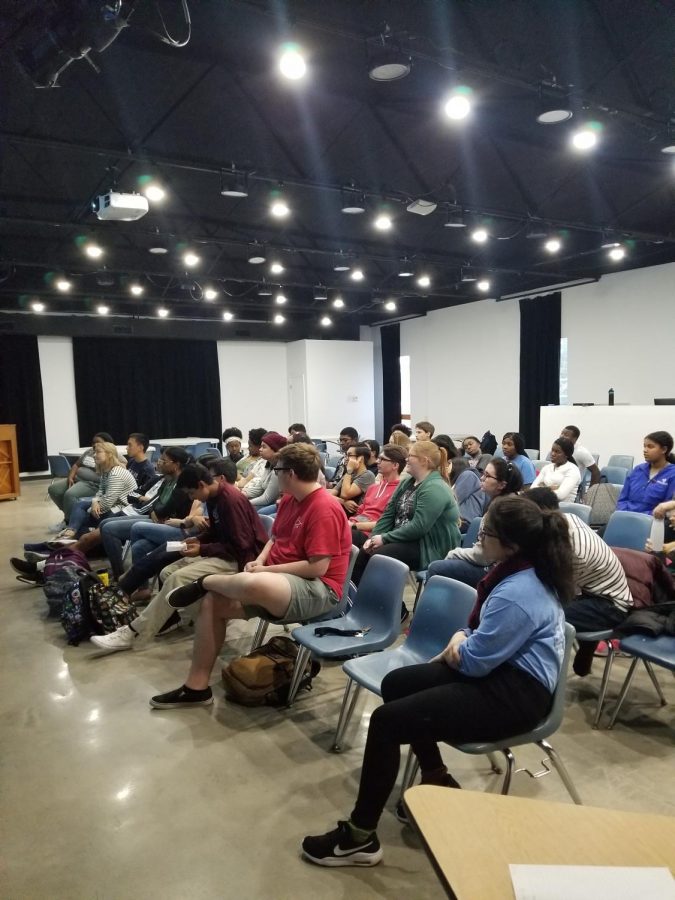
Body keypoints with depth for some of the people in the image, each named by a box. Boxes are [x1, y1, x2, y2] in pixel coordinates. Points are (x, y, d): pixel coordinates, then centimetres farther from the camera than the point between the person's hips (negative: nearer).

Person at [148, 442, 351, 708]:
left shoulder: (325, 508, -19)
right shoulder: (289, 499, 10)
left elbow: (318, 567, -23)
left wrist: (266, 569, -16)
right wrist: (260, 560, -1)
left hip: (318, 589, -9)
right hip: (277, 578, 10)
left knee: (253, 584, -38)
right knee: (213, 602, -4)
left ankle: (203, 582, -3)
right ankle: (196, 688, 3)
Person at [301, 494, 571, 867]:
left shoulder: (518, 593, -27)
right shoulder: (527, 572, 5)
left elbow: (473, 662, -20)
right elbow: (487, 633, 18)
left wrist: (456, 647, 1)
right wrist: (460, 638, 1)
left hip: (514, 693, -11)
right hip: (502, 670, 11)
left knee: (386, 720, -15)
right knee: (396, 683, 13)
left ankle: (359, 838, -1)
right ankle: (436, 780, 24)